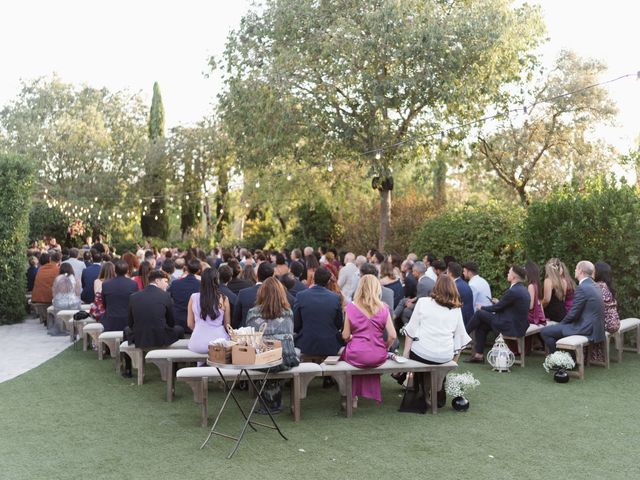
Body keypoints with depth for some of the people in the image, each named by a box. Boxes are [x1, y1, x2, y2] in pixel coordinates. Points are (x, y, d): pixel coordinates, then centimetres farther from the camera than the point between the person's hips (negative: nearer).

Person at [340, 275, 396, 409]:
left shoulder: (351, 307, -5)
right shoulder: (383, 308, -2)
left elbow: (345, 336, -1)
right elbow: (392, 336, -4)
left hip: (357, 356, -1)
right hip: (378, 357, 1)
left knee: (345, 352, 31)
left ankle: (352, 397, 33)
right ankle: (372, 393, 37)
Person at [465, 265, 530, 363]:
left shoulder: (513, 291, -21)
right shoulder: (523, 289, 7)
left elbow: (497, 308, -11)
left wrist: (482, 308, 4)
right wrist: (499, 302, 18)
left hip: (512, 328, -9)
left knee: (479, 313, -3)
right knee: (481, 326, 13)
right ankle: (479, 355, 15)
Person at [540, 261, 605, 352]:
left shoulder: (582, 288, -19)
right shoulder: (593, 285, 12)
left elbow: (573, 314, -17)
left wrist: (561, 323, 2)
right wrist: (562, 323, 14)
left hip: (586, 329, -10)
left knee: (545, 332, -8)